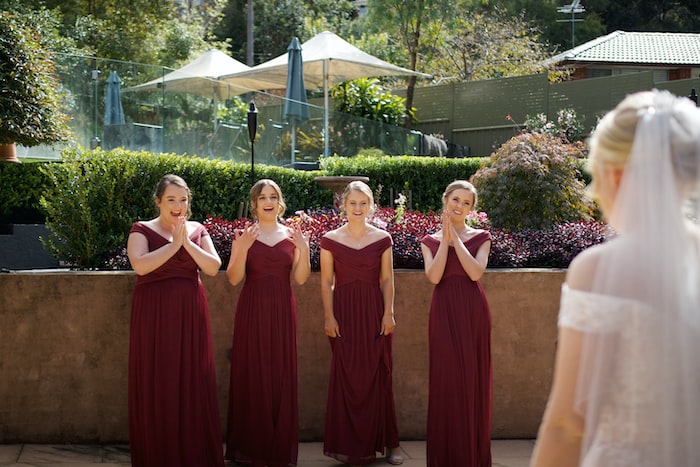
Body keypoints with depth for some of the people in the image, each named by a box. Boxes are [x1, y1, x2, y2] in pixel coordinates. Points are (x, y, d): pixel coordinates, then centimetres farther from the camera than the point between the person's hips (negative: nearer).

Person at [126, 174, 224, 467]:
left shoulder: (198, 230, 10)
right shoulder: (142, 230, -1)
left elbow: (213, 268, -1)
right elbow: (139, 265, -17)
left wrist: (187, 242, -11)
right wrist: (173, 244, -16)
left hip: (190, 313, 3)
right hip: (154, 314, -3)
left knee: (193, 382, 3)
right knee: (156, 382, -1)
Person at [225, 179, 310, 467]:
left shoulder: (291, 235, 8)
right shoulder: (244, 235, 3)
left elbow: (300, 279, 3)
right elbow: (233, 279, -4)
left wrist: (304, 249, -12)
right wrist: (242, 248, -18)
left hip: (282, 310, 2)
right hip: (252, 310, -2)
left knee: (281, 374, 2)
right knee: (251, 373, -1)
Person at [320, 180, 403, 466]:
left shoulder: (382, 239, 4)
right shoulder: (330, 240, 1)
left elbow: (387, 280, 4)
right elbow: (326, 282, 1)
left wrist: (388, 313, -3)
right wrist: (329, 316, -6)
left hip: (374, 311, 1)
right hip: (344, 311, 0)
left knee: (377, 375, 2)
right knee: (345, 376, 1)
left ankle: (386, 442, 12)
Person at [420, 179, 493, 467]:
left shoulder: (480, 237, 7)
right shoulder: (431, 241, 10)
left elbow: (475, 272, -10)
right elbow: (433, 276, -7)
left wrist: (455, 237, -9)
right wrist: (445, 237, -8)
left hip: (473, 312, 0)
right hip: (444, 312, 1)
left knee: (473, 379, 1)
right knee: (445, 381, 0)